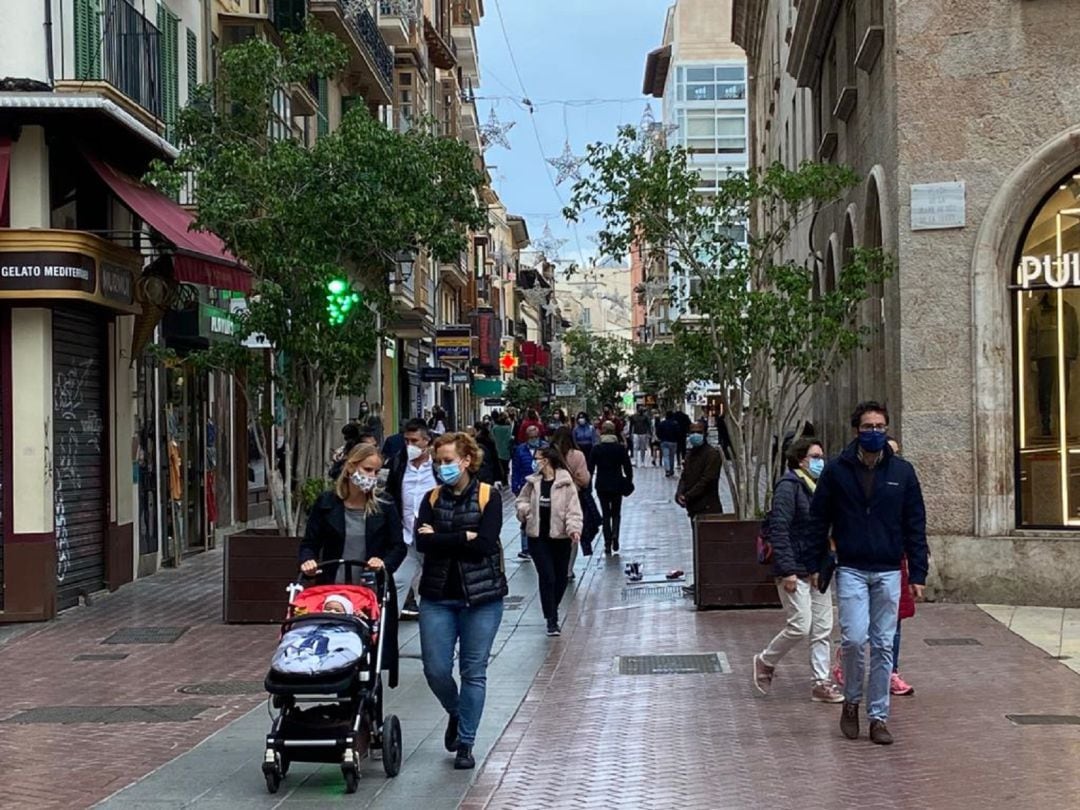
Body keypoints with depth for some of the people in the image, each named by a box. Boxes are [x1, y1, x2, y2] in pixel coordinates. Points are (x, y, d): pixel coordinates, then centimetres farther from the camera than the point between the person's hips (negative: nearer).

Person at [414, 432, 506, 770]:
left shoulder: (488, 497, -3)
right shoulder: (432, 498, 6)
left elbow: (485, 544, -16)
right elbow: (421, 542, -9)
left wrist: (440, 539, -12)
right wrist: (464, 538, -15)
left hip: (481, 596, -3)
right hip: (437, 596, 3)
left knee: (474, 672, 1)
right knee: (435, 670, 1)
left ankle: (465, 743, 12)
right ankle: (456, 713, 31)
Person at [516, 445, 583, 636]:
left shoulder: (565, 483, -9)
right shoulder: (533, 482, 4)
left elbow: (573, 509, -11)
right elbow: (522, 501, 19)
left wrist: (574, 529, -25)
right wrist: (525, 511, -2)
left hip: (560, 536, -2)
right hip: (538, 536, 2)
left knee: (561, 577, 8)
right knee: (547, 576, -6)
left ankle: (552, 609, 34)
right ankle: (552, 620, -1)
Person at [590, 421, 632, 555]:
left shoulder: (596, 449, -6)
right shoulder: (621, 448, -5)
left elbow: (591, 468, -4)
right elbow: (628, 467, -4)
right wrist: (628, 482, 9)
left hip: (602, 485, 0)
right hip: (617, 485, 0)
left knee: (606, 515, 7)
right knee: (616, 513, 15)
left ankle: (608, 544, 1)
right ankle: (615, 534, -12)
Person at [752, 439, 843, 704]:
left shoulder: (819, 487, 14)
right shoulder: (789, 486, -12)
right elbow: (779, 529, -18)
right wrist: (787, 570, -22)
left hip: (818, 570, 8)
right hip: (796, 570, -8)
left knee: (823, 629, 7)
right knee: (800, 627, -8)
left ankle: (821, 684, 13)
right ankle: (765, 661, 15)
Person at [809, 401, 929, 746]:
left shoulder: (902, 471, 3)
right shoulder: (836, 470, -1)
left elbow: (915, 526, 6)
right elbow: (819, 519, 5)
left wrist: (918, 574, 2)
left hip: (889, 571, 2)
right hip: (851, 570, -2)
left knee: (883, 645, 4)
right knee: (854, 638, -12)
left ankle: (878, 716, 14)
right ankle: (851, 701, 12)